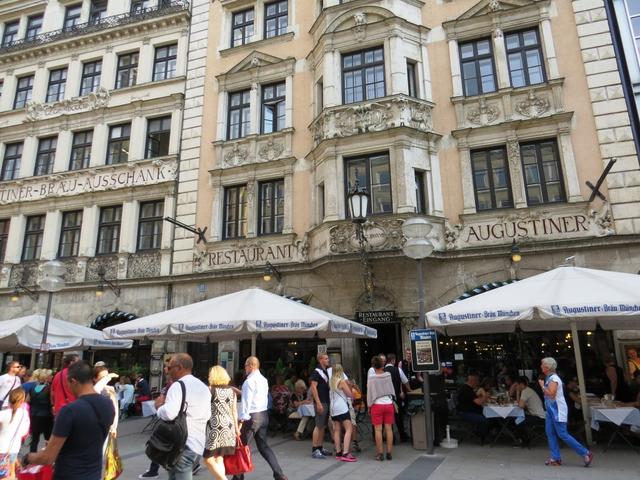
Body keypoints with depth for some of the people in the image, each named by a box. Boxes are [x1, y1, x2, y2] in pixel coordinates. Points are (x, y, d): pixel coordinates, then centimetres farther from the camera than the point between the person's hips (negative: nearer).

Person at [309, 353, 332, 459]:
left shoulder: (326, 371, 15)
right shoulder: (316, 372, -11)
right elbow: (313, 388, -17)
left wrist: (329, 401, 16)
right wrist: (318, 403, -21)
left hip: (327, 402, 9)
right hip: (321, 402, -9)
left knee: (323, 426, 12)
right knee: (319, 426, -6)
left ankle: (320, 448, 20)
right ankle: (314, 450, 0)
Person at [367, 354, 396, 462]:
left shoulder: (371, 378, -11)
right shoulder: (388, 375, -4)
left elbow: (369, 393, -4)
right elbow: (391, 389, 11)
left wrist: (369, 405, 6)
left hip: (377, 404, -3)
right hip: (389, 403, 3)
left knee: (378, 429, 3)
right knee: (389, 428, 7)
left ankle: (380, 453, 6)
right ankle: (389, 453, 11)